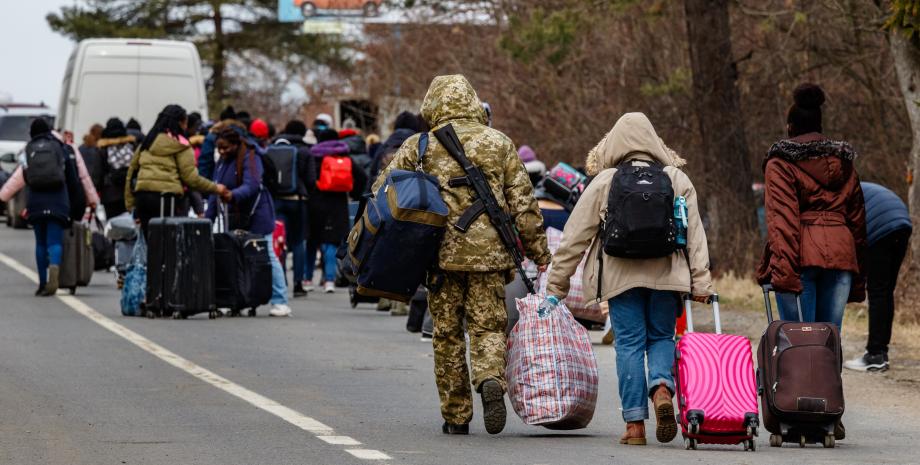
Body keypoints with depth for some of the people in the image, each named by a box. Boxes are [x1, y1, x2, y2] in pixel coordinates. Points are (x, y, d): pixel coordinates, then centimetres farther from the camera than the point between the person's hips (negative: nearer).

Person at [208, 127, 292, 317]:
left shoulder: (250, 159, -13)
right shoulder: (222, 163, 11)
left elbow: (251, 186, -28)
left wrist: (233, 195, -45)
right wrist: (208, 218, 9)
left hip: (256, 216, -8)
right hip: (234, 219, 8)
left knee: (267, 256, -6)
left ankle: (280, 302, -4)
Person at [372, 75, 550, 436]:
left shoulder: (419, 147, 2)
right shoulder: (499, 144, 6)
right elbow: (523, 203, 5)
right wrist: (539, 253, 11)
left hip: (442, 253, 0)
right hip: (490, 253, 0)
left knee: (447, 334, 9)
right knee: (488, 327, 5)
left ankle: (456, 416, 12)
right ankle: (491, 380, -25)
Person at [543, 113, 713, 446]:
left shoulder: (603, 183, 3)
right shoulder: (677, 179, 7)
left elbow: (574, 238, 4)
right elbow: (695, 235, 4)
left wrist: (556, 288, 9)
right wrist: (701, 283, 4)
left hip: (621, 277, -1)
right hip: (666, 276, 1)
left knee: (629, 343, 3)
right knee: (661, 337, 14)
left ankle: (635, 424, -1)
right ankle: (661, 388, -16)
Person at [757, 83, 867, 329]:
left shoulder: (781, 163, 4)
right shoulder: (843, 163, 20)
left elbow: (781, 219, -9)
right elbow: (857, 219, 19)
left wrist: (784, 271, -17)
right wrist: (858, 279, 21)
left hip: (802, 255, -4)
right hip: (841, 257, 4)